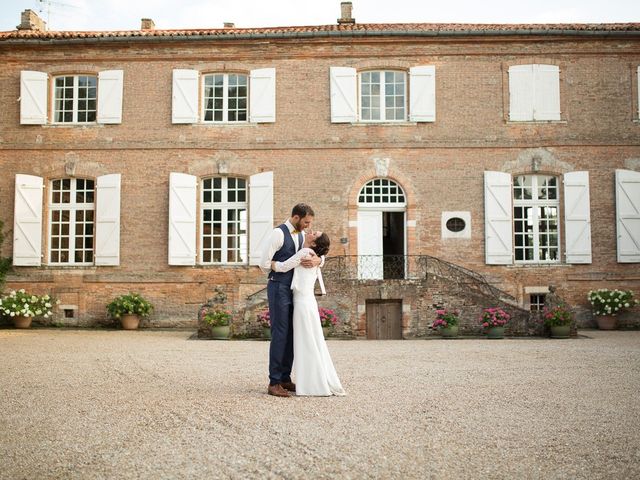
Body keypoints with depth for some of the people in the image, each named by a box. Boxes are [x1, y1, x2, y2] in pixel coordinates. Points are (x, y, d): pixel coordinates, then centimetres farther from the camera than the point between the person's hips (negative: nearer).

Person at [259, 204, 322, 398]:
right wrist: (276, 275, 3)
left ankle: (285, 379, 17)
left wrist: (317, 260, -12)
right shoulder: (279, 233, -13)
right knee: (280, 334, -9)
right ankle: (274, 383, -4)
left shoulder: (302, 235, 13)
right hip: (279, 289, -8)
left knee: (291, 334, 9)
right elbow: (264, 262, -16)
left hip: (293, 290, 8)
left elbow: (321, 254, 12)